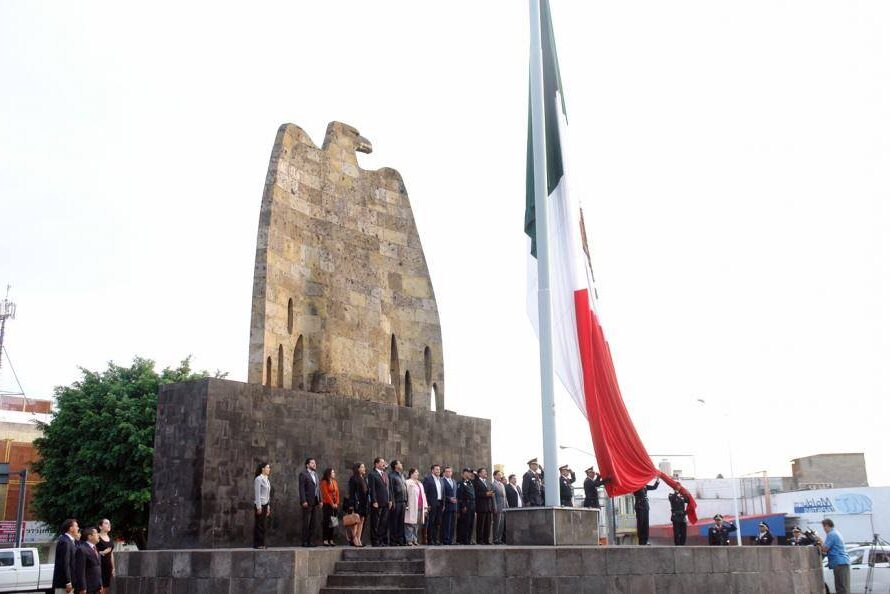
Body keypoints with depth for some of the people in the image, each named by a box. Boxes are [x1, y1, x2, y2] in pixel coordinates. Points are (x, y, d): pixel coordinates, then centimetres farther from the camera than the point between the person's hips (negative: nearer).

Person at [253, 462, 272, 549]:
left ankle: (262, 544, 12)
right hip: (260, 505, -8)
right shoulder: (258, 479, -11)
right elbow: (257, 493, -15)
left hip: (265, 505, 8)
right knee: (259, 525, -5)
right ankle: (257, 544, -1)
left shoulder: (266, 479, 14)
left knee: (264, 525, 8)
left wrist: (268, 506, 17)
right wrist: (259, 507, -18)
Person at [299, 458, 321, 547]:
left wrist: (320, 500, 10)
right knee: (306, 523, -4)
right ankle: (305, 542, 1)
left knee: (313, 523, 7)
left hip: (315, 502, 7)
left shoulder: (315, 474, 19)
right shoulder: (303, 474, -4)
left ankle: (310, 540, 12)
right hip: (308, 502, -7)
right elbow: (302, 488, -11)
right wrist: (304, 501, -17)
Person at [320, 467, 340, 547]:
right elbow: (326, 494, -10)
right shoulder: (324, 482, -5)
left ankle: (331, 540, 8)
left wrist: (337, 503, -1)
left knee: (333, 522, 5)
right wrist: (332, 503, -12)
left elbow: (337, 493, 11)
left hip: (335, 505, 6)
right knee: (326, 522, -5)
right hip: (327, 504, -6)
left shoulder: (334, 482, 15)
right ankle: (325, 540, -4)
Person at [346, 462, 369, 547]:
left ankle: (358, 540, 6)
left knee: (361, 521, 5)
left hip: (364, 503, 8)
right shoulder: (353, 479, -5)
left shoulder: (364, 479, 18)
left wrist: (368, 501, 12)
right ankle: (354, 539, -6)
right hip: (357, 503, -8)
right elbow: (351, 492, -11)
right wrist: (351, 504, -16)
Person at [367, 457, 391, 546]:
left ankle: (384, 541, 12)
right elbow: (372, 489, -10)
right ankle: (375, 542, 3)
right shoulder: (372, 475, -5)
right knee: (375, 524, -1)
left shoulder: (386, 474, 18)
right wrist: (374, 501, -16)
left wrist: (390, 500, 10)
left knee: (384, 523, 7)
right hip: (377, 503, -7)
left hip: (386, 503, 7)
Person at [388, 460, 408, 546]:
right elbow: (390, 490, -11)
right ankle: (393, 541, 2)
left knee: (401, 522, 9)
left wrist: (406, 501, 12)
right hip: (396, 502, -7)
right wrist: (392, 502, -16)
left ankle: (400, 540, 14)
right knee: (394, 523, -2)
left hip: (403, 502, 7)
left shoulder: (402, 476, 18)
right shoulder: (391, 475, -6)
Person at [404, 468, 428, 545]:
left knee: (416, 524, 9)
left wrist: (425, 507, 15)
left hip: (420, 507, 8)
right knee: (410, 524, -8)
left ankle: (414, 539, 14)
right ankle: (409, 540, -4)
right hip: (411, 507, -8)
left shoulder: (420, 484, 22)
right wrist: (406, 505, -18)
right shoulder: (408, 483, -4)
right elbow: (405, 495, -11)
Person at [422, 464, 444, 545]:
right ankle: (430, 540, 1)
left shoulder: (440, 480, 18)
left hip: (439, 503, 7)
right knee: (431, 522, -3)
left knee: (438, 522, 6)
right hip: (432, 504, -7)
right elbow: (424, 492, -9)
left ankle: (436, 539, 12)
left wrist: (443, 503, 9)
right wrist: (427, 504, -14)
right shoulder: (427, 478, -4)